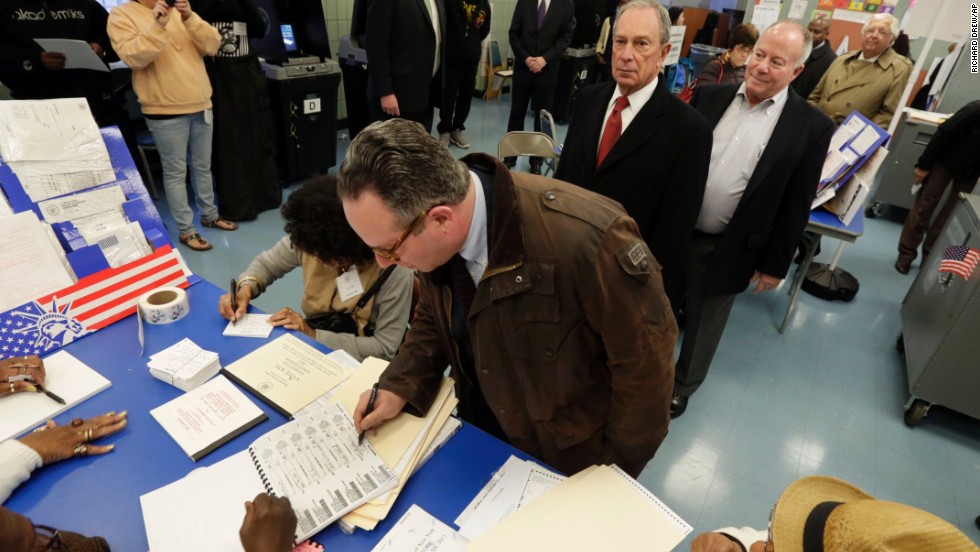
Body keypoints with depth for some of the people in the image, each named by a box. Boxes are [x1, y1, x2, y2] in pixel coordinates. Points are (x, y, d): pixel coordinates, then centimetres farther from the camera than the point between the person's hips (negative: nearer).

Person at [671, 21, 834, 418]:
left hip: (725, 250, -3)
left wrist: (776, 264, -2)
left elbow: (796, 206, -5)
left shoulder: (811, 127, -9)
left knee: (702, 326, 16)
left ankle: (681, 386, 41)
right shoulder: (710, 96, -1)